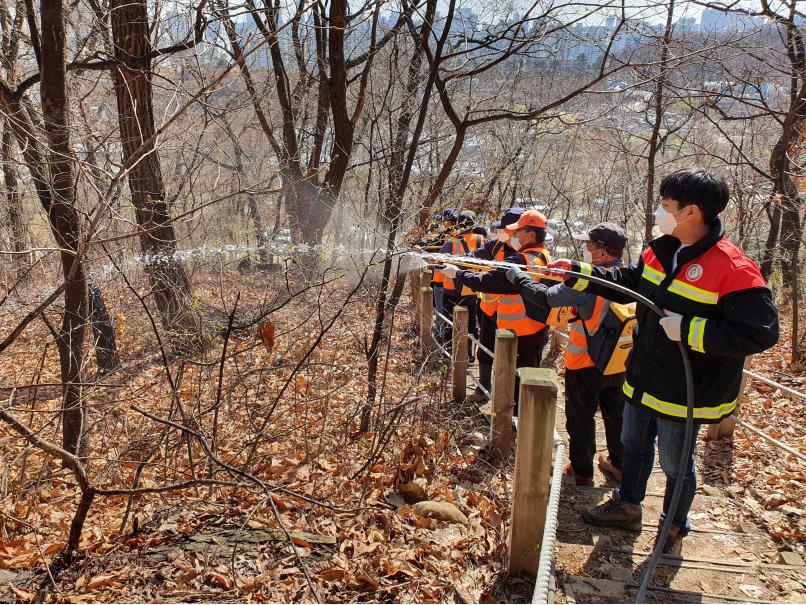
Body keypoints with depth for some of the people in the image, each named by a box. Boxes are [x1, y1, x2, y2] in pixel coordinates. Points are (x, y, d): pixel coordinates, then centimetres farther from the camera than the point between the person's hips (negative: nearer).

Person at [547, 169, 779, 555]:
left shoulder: (733, 269, -25)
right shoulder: (661, 251, -1)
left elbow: (762, 332, -26)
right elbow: (627, 281, 13)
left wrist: (688, 329, -30)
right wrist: (575, 272, 4)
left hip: (683, 392, -7)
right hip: (643, 379, 7)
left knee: (676, 466, 13)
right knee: (632, 445, 24)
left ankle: (674, 528, 38)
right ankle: (627, 507, 46)